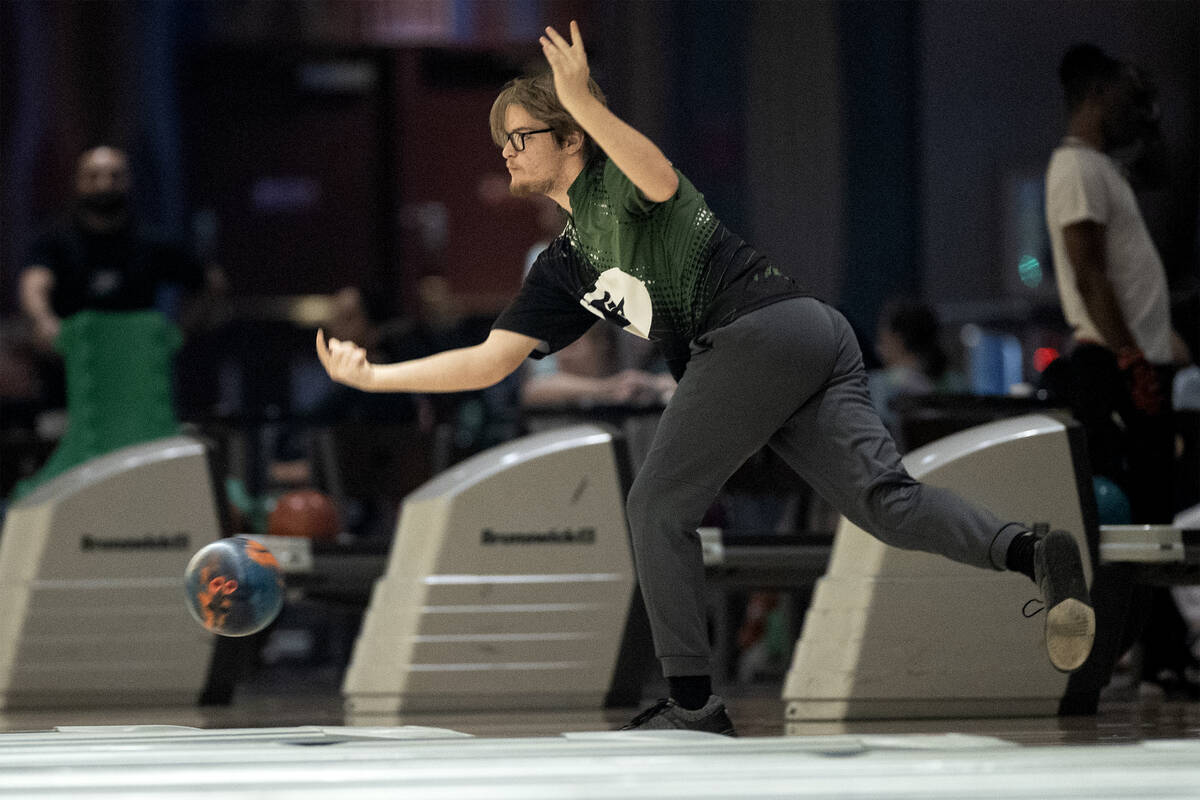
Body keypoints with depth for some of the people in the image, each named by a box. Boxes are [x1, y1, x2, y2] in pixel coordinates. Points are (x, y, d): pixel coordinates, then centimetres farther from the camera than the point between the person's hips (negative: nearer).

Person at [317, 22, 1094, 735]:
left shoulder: (609, 183, 9)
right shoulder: (565, 267, 32)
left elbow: (660, 180, -18)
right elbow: (492, 359, 28)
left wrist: (583, 102, -23)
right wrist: (376, 375, 26)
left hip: (761, 330, -8)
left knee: (659, 506, -1)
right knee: (889, 501, -9)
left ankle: (694, 702, -2)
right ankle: (1031, 551, -31)